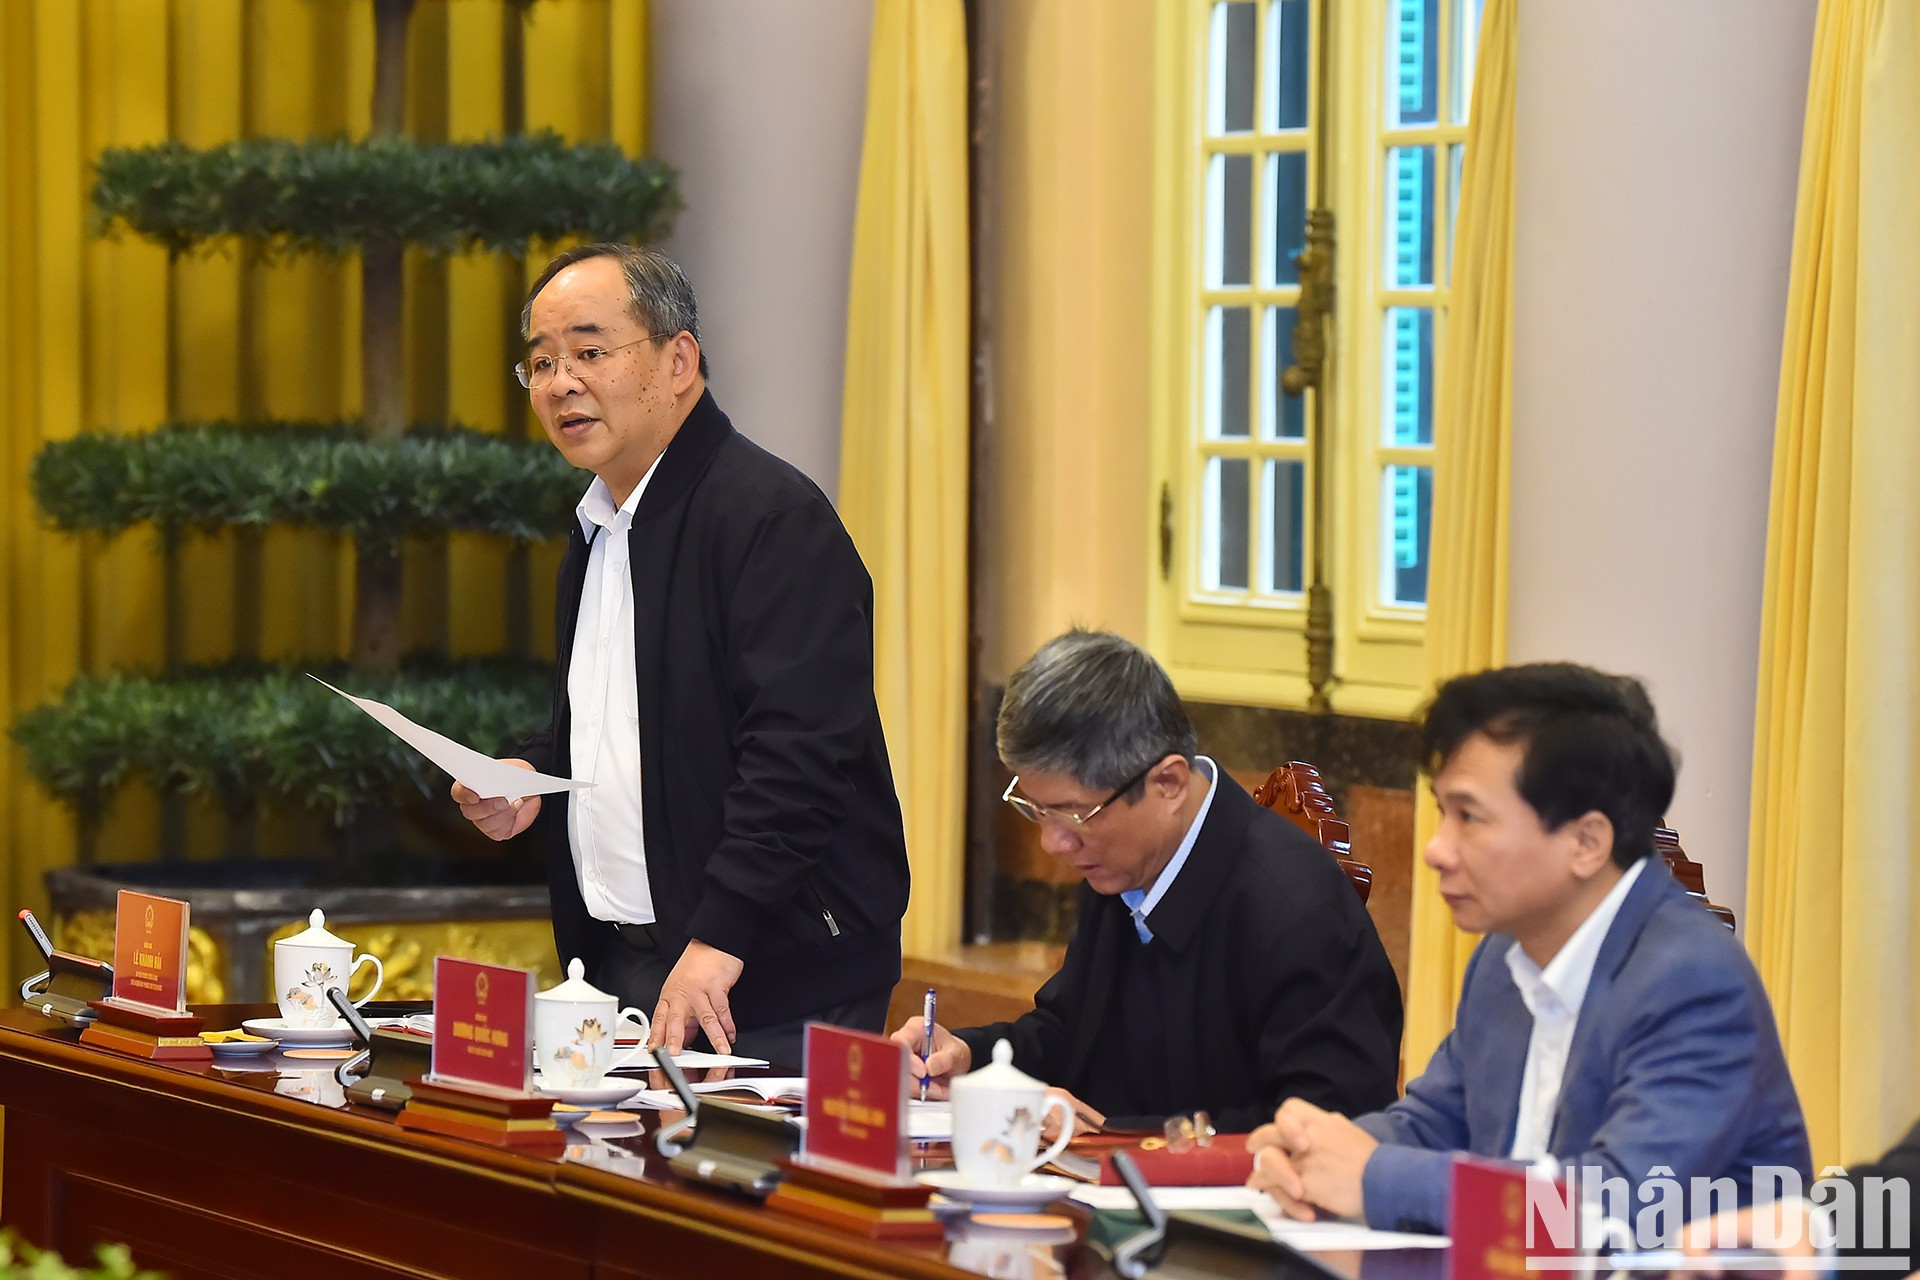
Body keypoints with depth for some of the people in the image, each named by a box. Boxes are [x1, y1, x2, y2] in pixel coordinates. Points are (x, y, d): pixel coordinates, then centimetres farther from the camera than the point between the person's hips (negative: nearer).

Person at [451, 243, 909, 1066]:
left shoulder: (774, 517, -13)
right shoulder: (596, 528, 17)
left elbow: (799, 751, -22)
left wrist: (718, 942, -27)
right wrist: (533, 780, 8)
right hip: (621, 963, 8)